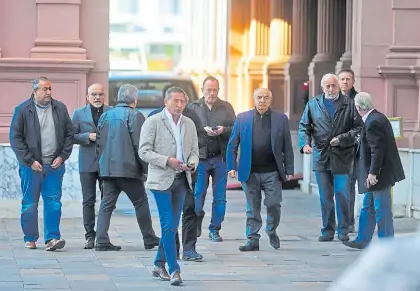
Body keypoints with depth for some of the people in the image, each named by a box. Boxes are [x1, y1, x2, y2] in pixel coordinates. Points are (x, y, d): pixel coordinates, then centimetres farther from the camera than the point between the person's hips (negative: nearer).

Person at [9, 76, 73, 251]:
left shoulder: (60, 108, 7)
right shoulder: (23, 110, -2)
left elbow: (69, 134, 12)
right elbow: (15, 138, -3)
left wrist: (62, 156, 1)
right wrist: (29, 161, -9)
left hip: (55, 165, 2)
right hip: (31, 165, -2)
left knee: (53, 202, -4)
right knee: (30, 203, 4)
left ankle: (52, 238, -4)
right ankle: (30, 239, 14)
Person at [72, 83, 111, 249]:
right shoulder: (79, 114, 6)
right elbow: (72, 136, 1)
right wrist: (89, 136, -13)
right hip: (87, 163, 0)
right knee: (88, 201, 1)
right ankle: (90, 235, 5)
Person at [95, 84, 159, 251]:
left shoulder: (105, 116, 11)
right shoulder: (135, 116, -8)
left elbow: (99, 142, 14)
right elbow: (139, 144, -12)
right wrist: (144, 167, -3)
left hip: (107, 168, 5)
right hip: (128, 168, -5)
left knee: (107, 204, 6)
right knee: (141, 203, 7)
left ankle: (102, 241, -3)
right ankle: (149, 239, 14)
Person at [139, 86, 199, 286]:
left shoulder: (189, 124, 12)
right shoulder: (153, 122, -4)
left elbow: (194, 150, 16)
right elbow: (144, 151, -8)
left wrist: (192, 163, -7)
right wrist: (167, 161, -19)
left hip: (181, 179, 6)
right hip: (161, 179, -6)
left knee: (172, 226, 9)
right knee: (168, 225, -11)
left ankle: (159, 265, 22)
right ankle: (174, 270, -11)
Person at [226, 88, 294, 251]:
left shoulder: (281, 119, 5)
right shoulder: (242, 118, 6)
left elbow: (287, 147, 4)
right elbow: (232, 145, 6)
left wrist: (289, 170, 0)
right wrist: (232, 167, -3)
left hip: (272, 172, -1)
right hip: (250, 172, 1)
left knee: (274, 204, -4)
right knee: (252, 208, 4)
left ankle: (272, 231, 21)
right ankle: (253, 240, 11)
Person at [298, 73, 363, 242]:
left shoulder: (349, 104, 3)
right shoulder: (313, 104, 10)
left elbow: (358, 127, 2)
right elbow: (304, 126, 8)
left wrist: (343, 139, -12)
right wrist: (305, 143, -10)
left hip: (342, 156, -2)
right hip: (321, 156, 2)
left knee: (343, 195, -4)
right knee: (325, 197, 7)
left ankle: (343, 231, 7)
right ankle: (328, 231, 15)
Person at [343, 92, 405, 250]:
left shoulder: (372, 122, -20)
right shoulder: (378, 117, 11)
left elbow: (377, 149, -25)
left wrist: (373, 173, -22)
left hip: (380, 174, -11)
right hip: (381, 172, 11)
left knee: (382, 209, -2)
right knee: (368, 207, 18)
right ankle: (362, 240, 26)